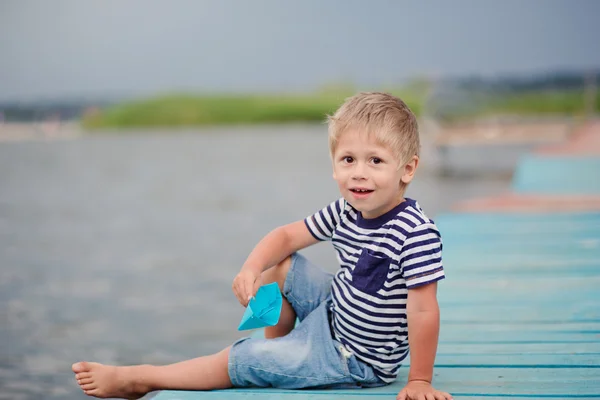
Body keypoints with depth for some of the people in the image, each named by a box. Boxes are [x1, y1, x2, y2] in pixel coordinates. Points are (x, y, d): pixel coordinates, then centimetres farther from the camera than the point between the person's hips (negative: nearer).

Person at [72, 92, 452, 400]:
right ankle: (275, 347, 26)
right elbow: (287, 236, 4)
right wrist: (252, 268, -14)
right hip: (334, 314, 7)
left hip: (356, 359, -7)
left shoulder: (417, 234, -30)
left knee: (240, 361, -4)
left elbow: (424, 312, -29)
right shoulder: (345, 211, -6)